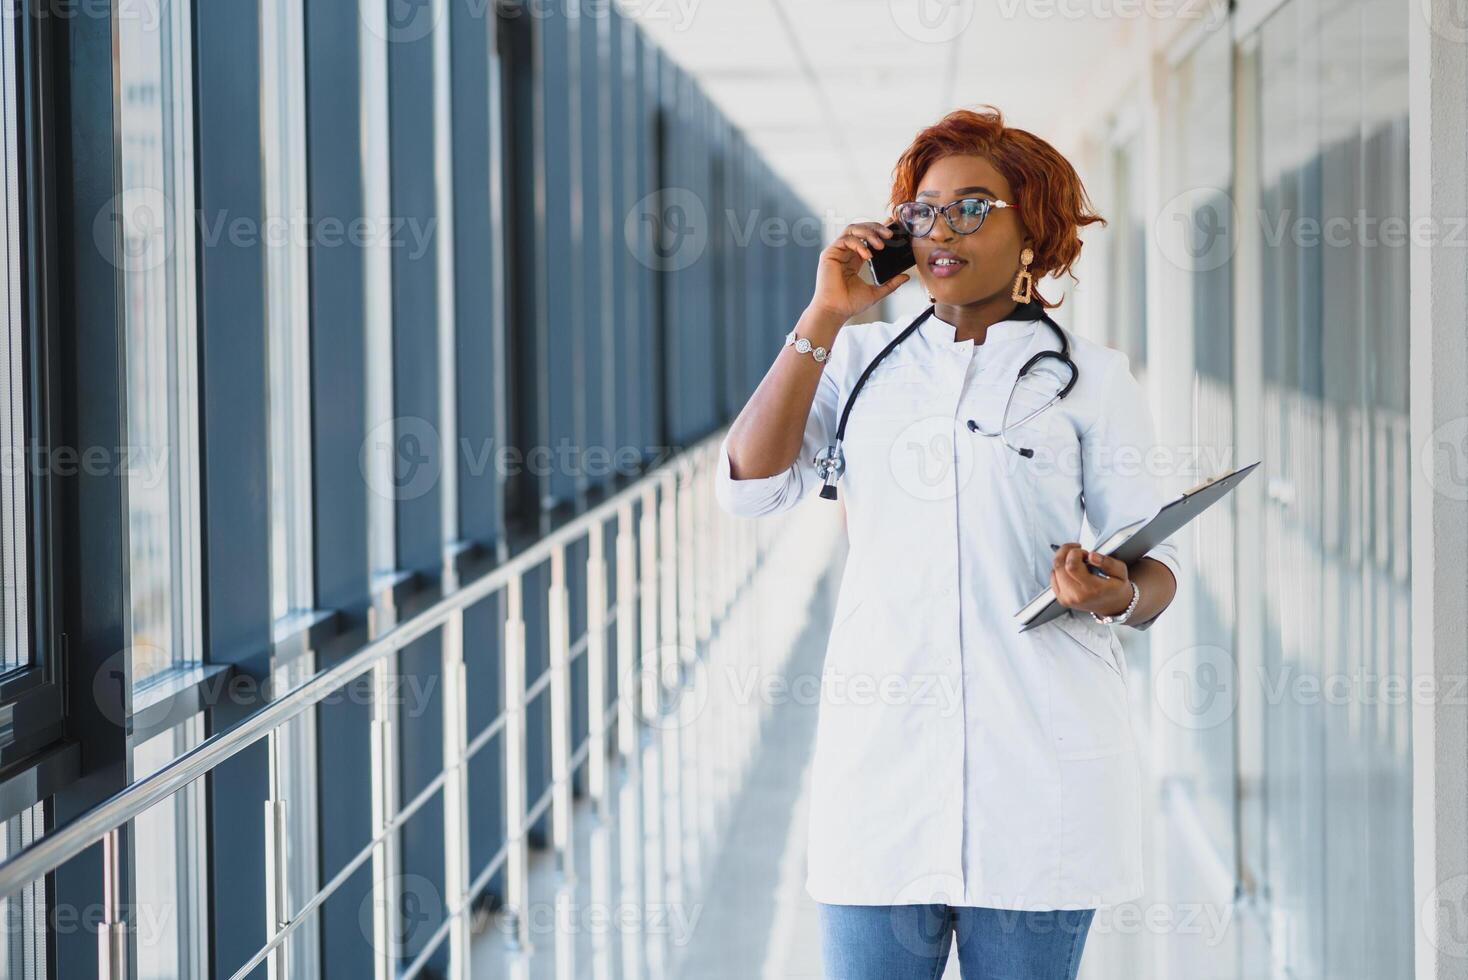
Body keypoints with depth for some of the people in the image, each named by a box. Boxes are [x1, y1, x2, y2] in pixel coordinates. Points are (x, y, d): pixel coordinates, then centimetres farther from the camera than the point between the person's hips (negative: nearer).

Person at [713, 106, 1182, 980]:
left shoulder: (1091, 377, 7)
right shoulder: (864, 361, 15)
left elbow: (1156, 568, 6)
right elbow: (752, 485, 2)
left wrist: (1117, 594, -18)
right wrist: (824, 318, 1)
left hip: (1039, 755, -2)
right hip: (883, 747, 2)